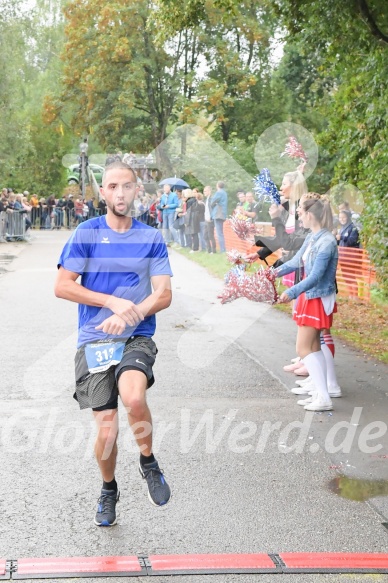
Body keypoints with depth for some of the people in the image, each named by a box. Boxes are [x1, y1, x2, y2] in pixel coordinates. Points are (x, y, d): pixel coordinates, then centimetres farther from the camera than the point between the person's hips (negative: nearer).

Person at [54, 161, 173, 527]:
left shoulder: (151, 238, 6)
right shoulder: (87, 233, 2)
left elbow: (163, 295, 0)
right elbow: (62, 286, -3)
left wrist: (128, 314, -17)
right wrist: (113, 301, -11)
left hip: (137, 338, 0)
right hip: (93, 342, 0)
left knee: (133, 397, -31)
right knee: (106, 430, -4)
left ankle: (148, 463, -2)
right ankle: (108, 490, 27)